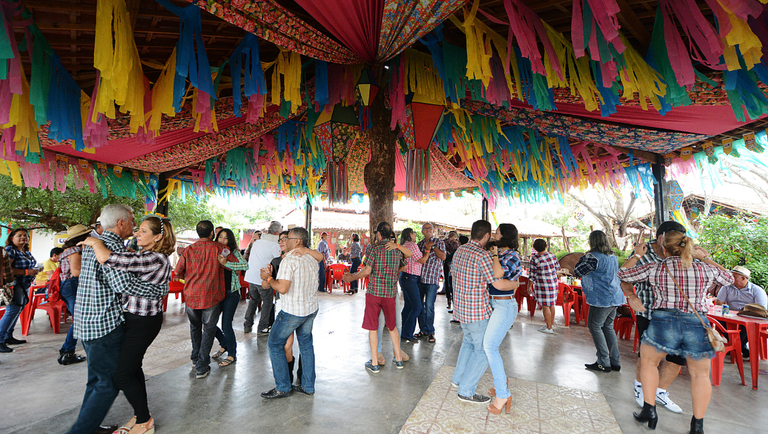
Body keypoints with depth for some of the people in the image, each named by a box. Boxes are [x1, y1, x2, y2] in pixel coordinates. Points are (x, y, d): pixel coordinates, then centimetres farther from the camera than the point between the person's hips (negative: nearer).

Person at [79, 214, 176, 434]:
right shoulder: (153, 257, 8)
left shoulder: (154, 260, -26)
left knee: (123, 374, 0)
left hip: (143, 322, -10)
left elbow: (107, 259, -32)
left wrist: (94, 242, -14)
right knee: (133, 366, 20)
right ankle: (140, 416, 37)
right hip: (134, 318, 10)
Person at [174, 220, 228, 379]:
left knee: (195, 327, 24)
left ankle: (196, 358, 38)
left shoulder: (188, 250, -1)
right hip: (211, 297, -3)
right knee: (208, 329, 8)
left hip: (191, 296, 4)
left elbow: (178, 272, 1)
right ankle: (201, 367, 8)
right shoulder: (218, 248, -9)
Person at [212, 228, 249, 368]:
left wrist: (225, 263, -28)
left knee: (226, 324, -5)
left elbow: (245, 265, -21)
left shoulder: (234, 252, -5)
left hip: (231, 292, -5)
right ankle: (224, 344, 35)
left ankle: (232, 355, 16)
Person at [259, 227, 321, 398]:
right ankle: (308, 386, 26)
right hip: (311, 308, 8)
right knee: (306, 344, 18)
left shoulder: (289, 260, -19)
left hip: (292, 311, -7)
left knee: (275, 345, 10)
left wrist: (268, 278, -9)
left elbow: (282, 288, -26)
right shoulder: (312, 258, 6)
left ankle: (283, 387, 16)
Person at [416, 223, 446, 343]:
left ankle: (430, 332, 8)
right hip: (419, 278, 5)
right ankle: (423, 330, 23)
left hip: (432, 279, -5)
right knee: (419, 305, 9)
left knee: (429, 305, -6)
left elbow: (443, 257, -10)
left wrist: (432, 246, -12)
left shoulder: (439, 242, 3)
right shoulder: (420, 243, 15)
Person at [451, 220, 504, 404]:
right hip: (477, 311, -9)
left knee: (468, 341, 27)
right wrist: (495, 255, -16)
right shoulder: (483, 255, -21)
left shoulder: (460, 250, 5)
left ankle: (458, 378, 38)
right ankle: (466, 391, 14)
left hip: (460, 306, 9)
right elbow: (497, 275, -27)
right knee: (483, 350, 6)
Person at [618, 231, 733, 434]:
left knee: (648, 362, 20)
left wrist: (636, 255, 21)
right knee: (700, 373, 21)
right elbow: (728, 279, 26)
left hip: (663, 323, -2)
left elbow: (623, 274, 9)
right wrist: (705, 258, 30)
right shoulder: (705, 270, 4)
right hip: (697, 325, 2)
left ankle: (649, 411, 24)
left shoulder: (654, 269, -2)